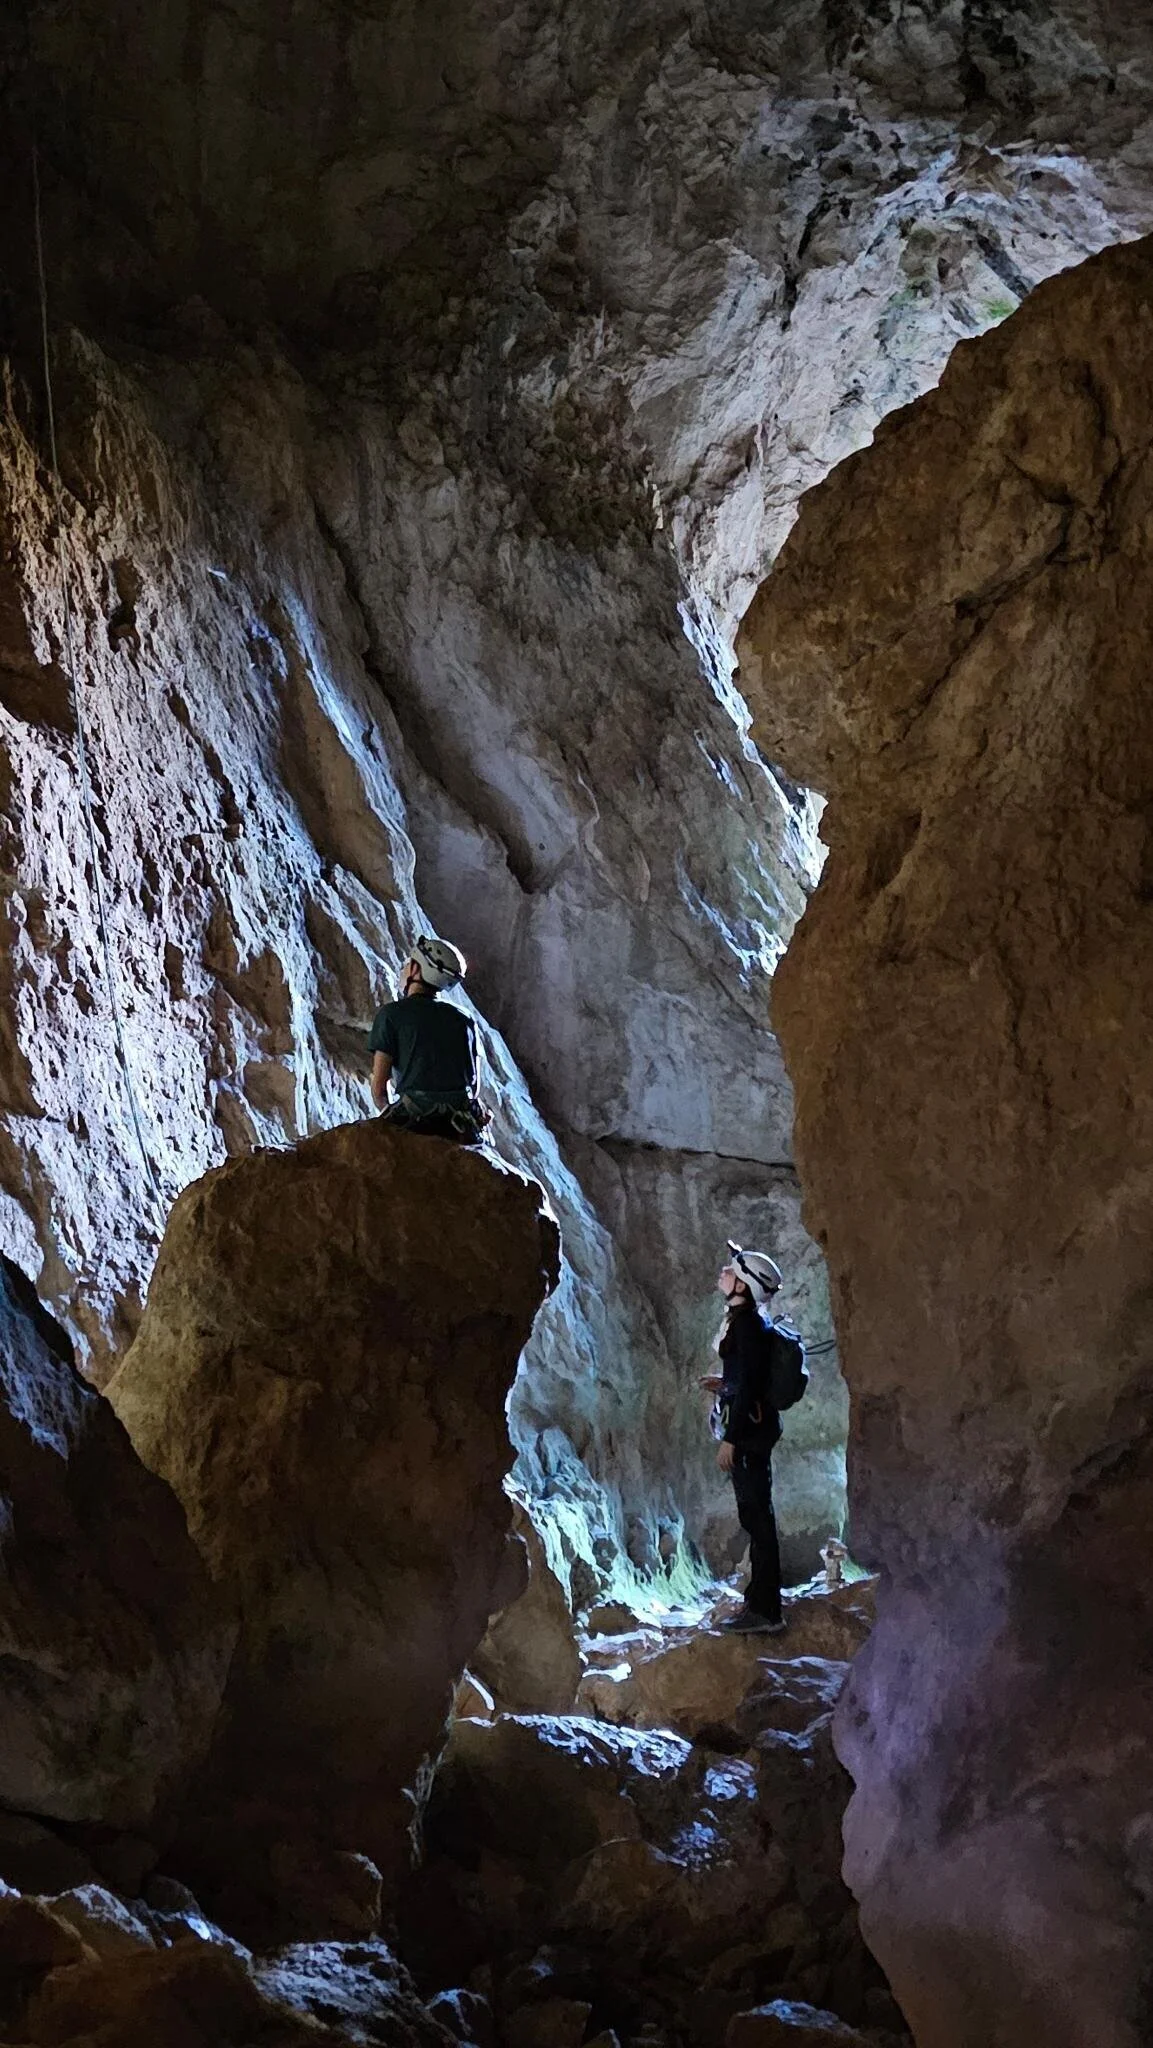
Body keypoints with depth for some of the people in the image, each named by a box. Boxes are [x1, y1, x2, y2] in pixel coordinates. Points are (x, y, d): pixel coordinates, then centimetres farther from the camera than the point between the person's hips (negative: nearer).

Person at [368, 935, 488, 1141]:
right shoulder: (464, 1018, 16)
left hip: (415, 1123, -3)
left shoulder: (391, 1014, 4)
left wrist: (388, 1113, 21)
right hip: (463, 1128, 3)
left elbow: (379, 1086, 2)